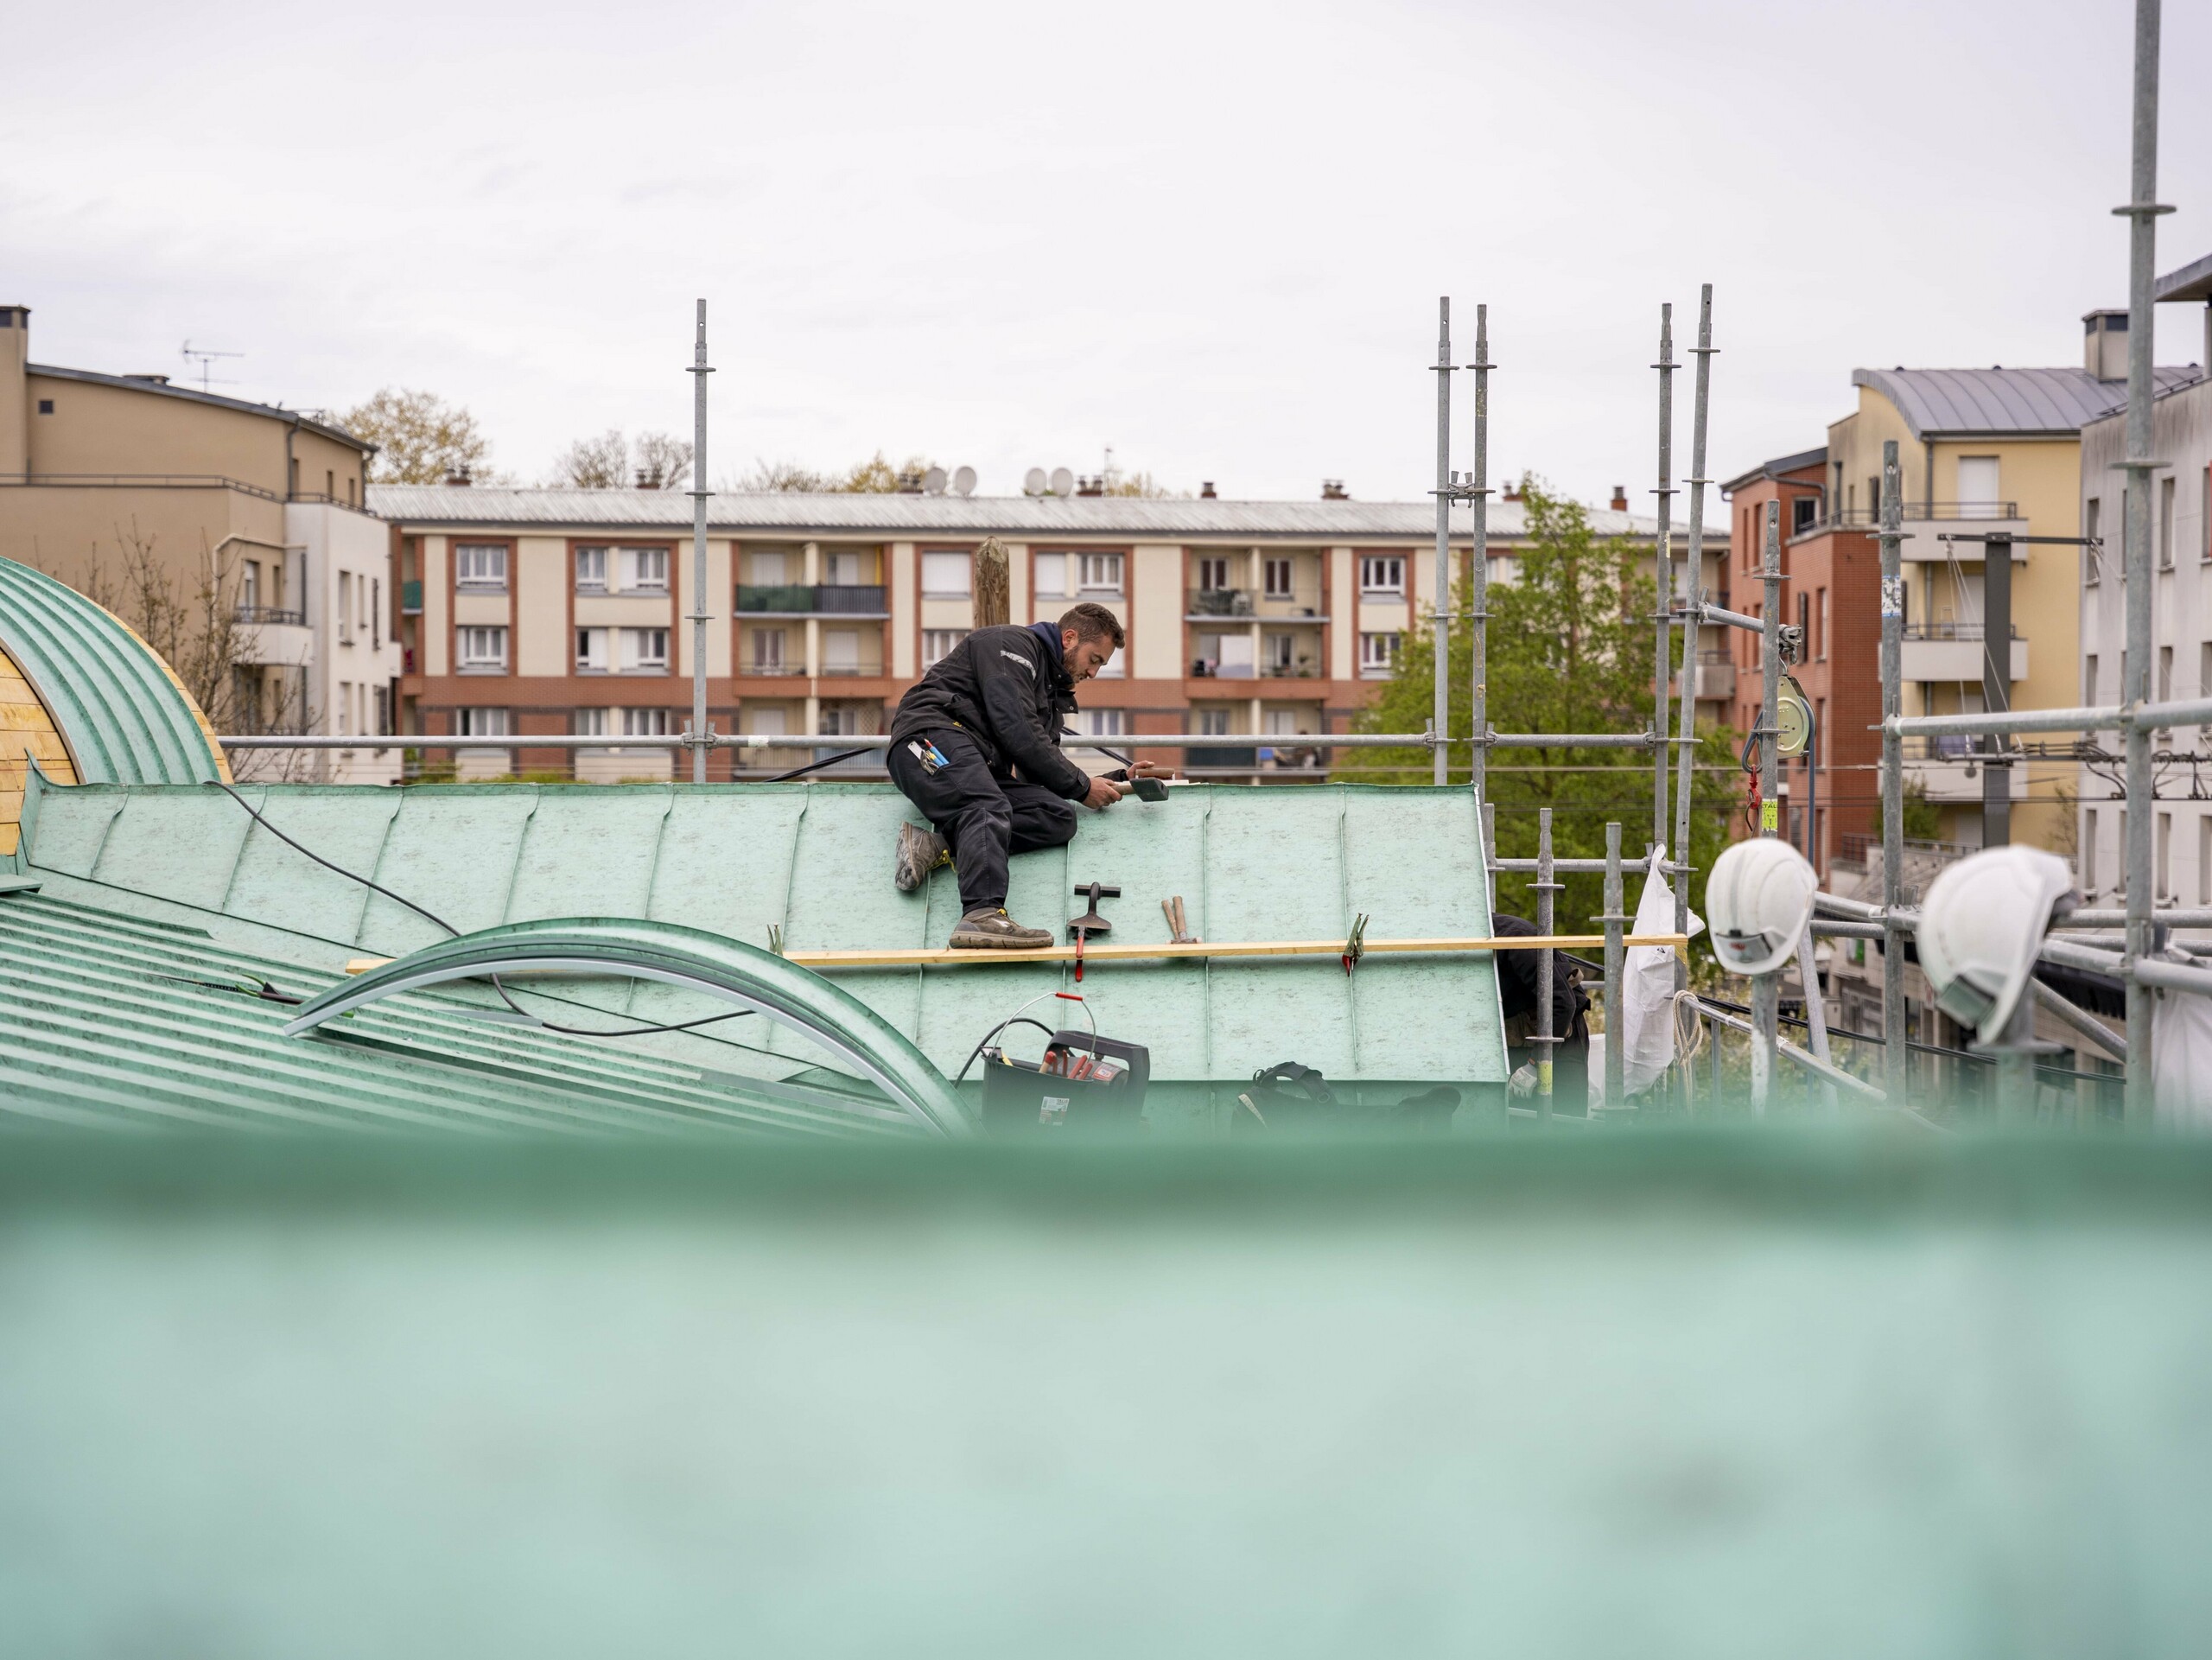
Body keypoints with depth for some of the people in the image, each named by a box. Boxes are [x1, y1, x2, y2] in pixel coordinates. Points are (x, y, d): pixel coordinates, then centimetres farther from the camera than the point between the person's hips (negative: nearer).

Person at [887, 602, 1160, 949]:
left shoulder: (1052, 687, 29)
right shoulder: (1012, 644, 0)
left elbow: (1041, 773, 26)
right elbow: (1018, 734, -11)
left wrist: (1117, 780, 17)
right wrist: (1081, 787, -4)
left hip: (980, 769, 9)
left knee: (1060, 817, -14)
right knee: (989, 808, -37)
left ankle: (940, 844, -27)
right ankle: (982, 914, -60)